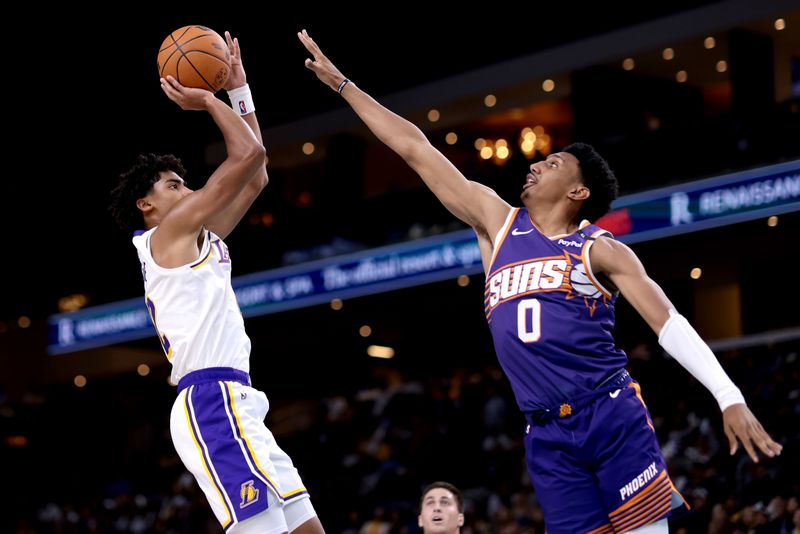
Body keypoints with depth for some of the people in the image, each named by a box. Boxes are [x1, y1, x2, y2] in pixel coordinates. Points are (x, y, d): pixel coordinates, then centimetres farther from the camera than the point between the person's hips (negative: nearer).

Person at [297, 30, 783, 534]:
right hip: (547, 435, 3)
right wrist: (342, 83, 18)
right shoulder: (497, 222, 14)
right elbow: (415, 148, 15)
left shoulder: (600, 249, 5)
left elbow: (669, 322, -1)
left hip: (613, 417, -3)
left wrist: (730, 398, -12)